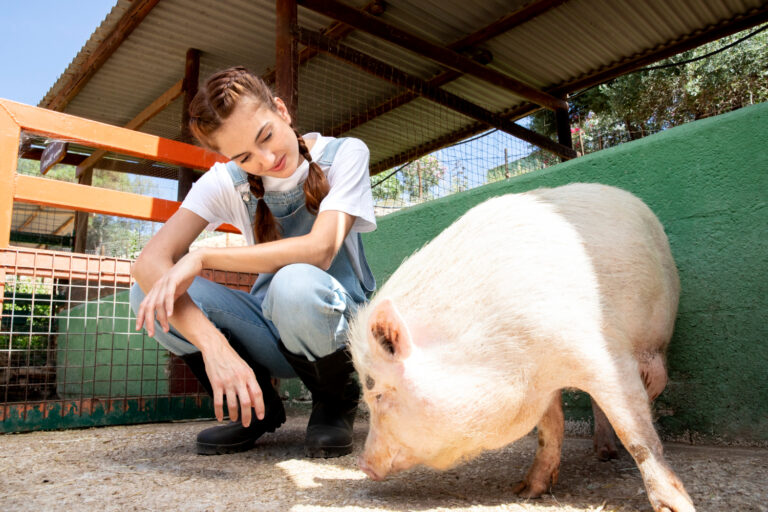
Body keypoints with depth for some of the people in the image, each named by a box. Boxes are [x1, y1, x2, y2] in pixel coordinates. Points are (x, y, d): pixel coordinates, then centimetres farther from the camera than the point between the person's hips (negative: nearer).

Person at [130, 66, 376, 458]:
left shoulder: (344, 154, -11)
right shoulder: (225, 181, -5)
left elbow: (319, 249, -26)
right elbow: (149, 261, -18)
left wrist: (204, 257, -28)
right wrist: (212, 343, -35)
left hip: (339, 325, -3)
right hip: (271, 334, 3)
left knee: (296, 283, -38)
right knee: (150, 293, -18)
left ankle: (336, 403, -5)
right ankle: (257, 408, 2)